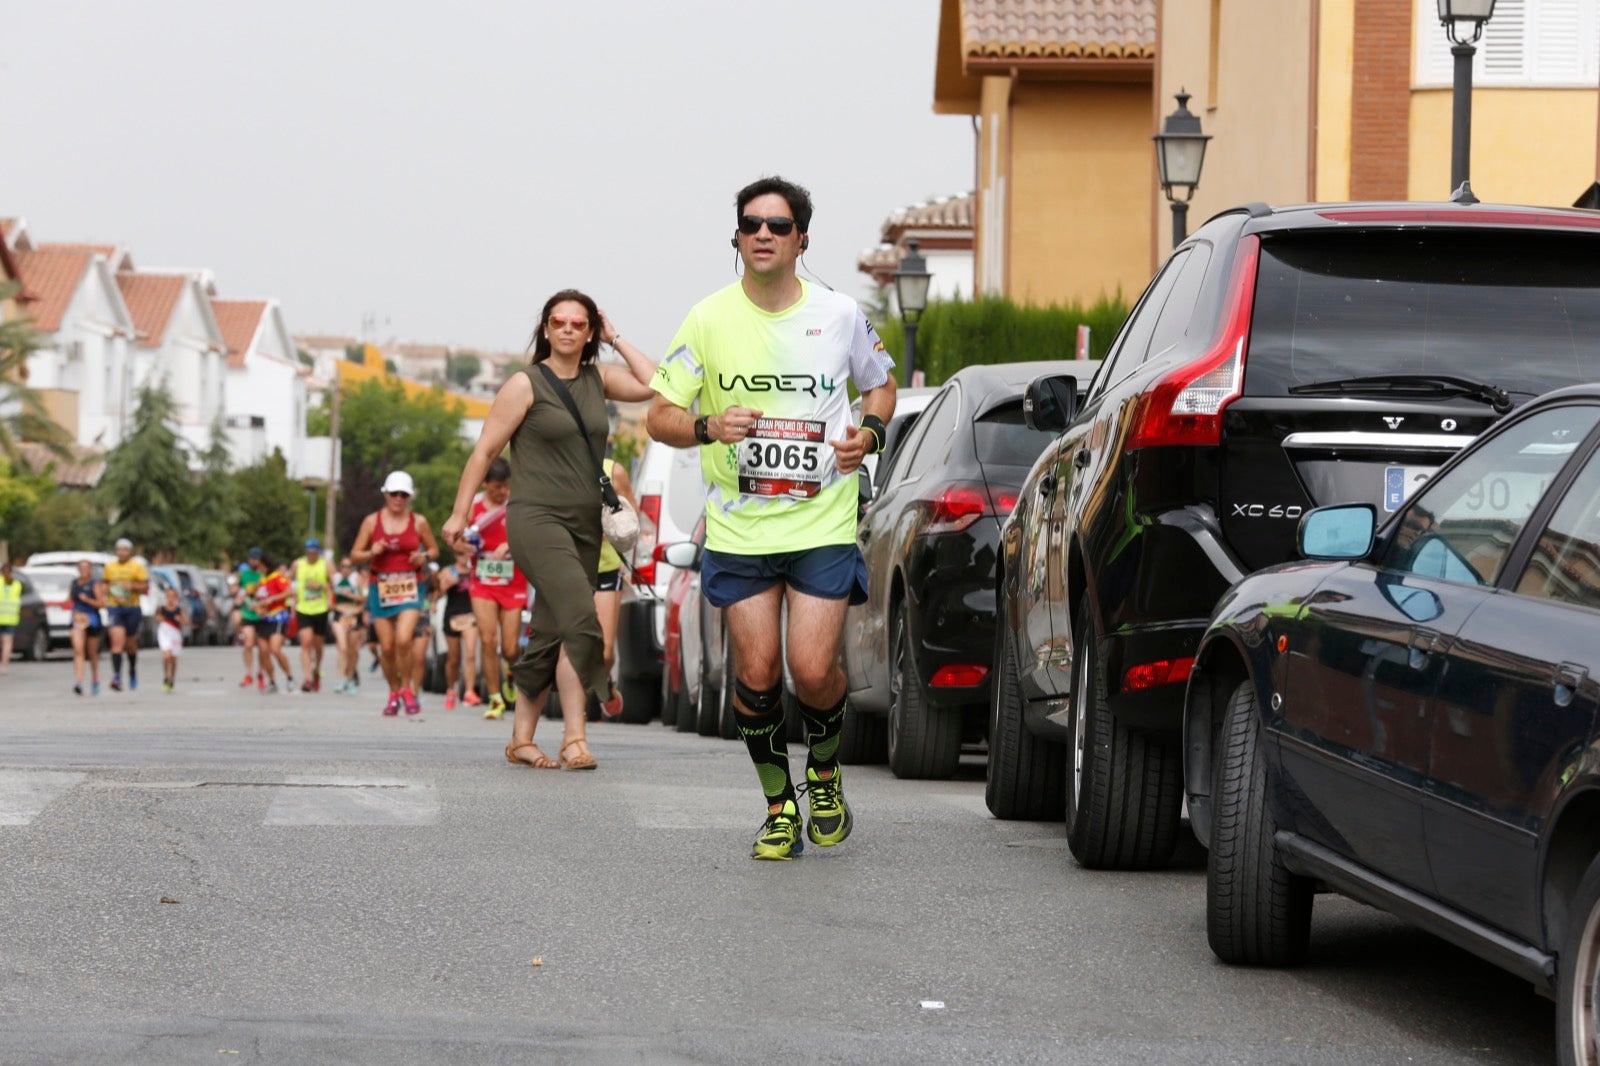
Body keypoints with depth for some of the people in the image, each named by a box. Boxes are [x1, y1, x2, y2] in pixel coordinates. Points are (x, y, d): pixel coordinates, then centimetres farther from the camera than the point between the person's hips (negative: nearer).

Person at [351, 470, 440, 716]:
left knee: (403, 640, -19)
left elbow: (434, 549, 15)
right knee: (387, 647, 1)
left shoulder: (419, 522, 3)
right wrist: (372, 552, -13)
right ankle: (394, 693, 19)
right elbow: (355, 554, 8)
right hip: (380, 586, 1)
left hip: (409, 587, -1)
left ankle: (407, 690, -1)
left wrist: (425, 557, -6)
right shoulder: (372, 521, 4)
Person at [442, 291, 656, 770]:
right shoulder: (526, 385, -3)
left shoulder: (598, 379, 12)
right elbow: (485, 450, -1)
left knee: (550, 636, 8)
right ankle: (575, 738, -22)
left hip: (584, 524, 6)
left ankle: (521, 738, 15)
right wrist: (459, 513, -4)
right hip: (536, 518, -6)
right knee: (580, 618, -22)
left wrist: (617, 340, 6)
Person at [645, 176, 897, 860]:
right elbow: (659, 416, 2)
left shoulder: (839, 315, 1)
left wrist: (869, 433, -3)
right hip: (739, 528, 1)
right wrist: (708, 428, -19)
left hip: (823, 525, -1)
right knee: (756, 673, -3)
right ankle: (779, 804, 17)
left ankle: (824, 773, 21)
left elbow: (879, 384, 18)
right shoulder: (710, 319, -1)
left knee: (813, 671, -10)